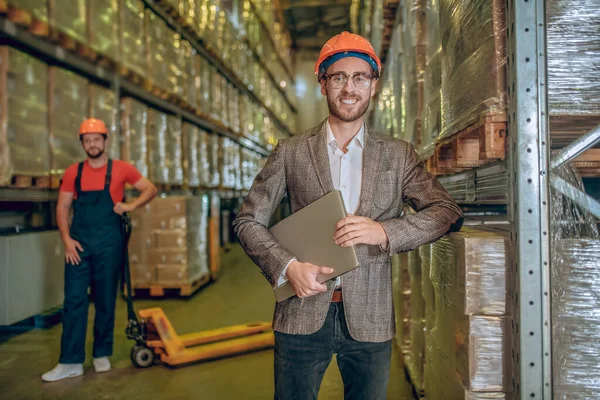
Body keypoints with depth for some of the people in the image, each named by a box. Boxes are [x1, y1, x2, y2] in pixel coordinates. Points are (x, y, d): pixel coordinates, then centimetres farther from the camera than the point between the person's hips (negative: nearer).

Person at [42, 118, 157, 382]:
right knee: (73, 301, 0)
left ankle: (102, 355, 22)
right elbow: (62, 207, 6)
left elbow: (151, 189, 5)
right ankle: (71, 362, 6)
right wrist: (66, 239, -6)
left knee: (105, 301, 7)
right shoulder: (73, 172, 6)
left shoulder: (121, 169, 1)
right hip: (79, 244, 2)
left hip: (108, 244, -1)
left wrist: (131, 205, -13)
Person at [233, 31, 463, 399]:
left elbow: (449, 212, -1)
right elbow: (248, 221, 3)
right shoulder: (291, 152, 3)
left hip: (369, 319, 1)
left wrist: (384, 231, -17)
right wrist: (287, 267, -13)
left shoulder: (398, 155, 5)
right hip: (303, 316, 0)